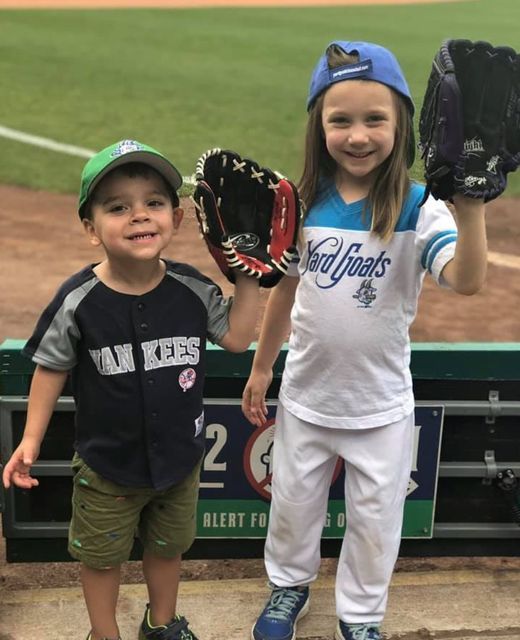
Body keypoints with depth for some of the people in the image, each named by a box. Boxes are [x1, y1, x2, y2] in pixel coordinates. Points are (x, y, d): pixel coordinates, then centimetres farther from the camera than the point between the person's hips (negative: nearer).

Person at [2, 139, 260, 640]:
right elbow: (52, 368, -9)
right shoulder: (78, 301, -21)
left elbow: (236, 337, -2)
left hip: (179, 455, 3)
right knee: (101, 556, 18)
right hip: (106, 463, -2)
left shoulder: (193, 289, -14)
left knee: (167, 546, 25)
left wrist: (248, 277, -8)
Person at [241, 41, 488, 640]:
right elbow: (285, 288, 4)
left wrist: (470, 208, -52)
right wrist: (261, 367, 10)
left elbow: (467, 280, -35)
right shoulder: (304, 205, -8)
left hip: (381, 406, -2)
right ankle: (289, 585, 51)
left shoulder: (418, 210, -18)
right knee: (293, 505, 23)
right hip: (305, 397, 3)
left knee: (374, 521, 17)